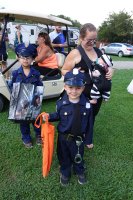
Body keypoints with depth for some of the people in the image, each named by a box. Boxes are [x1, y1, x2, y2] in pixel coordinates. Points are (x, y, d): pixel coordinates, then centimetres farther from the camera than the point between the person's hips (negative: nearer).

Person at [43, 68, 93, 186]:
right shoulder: (61, 103, -18)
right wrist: (49, 117, -20)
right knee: (64, 157, 23)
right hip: (63, 137, 0)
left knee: (78, 157, 24)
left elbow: (89, 123, -6)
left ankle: (80, 172, 55)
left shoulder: (87, 104, -17)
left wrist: (88, 140, 1)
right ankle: (65, 173, 52)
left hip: (79, 138, 0)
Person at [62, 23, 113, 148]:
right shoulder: (75, 53, -12)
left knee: (91, 117, 22)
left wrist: (110, 71, -5)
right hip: (81, 95, -6)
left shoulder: (99, 51, 5)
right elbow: (64, 70, -8)